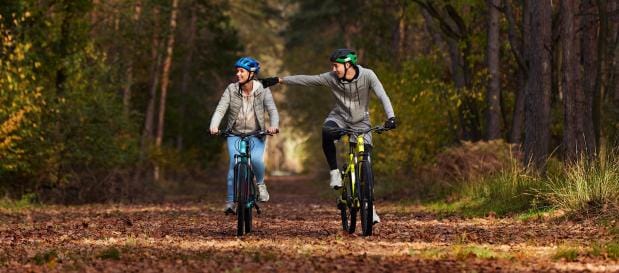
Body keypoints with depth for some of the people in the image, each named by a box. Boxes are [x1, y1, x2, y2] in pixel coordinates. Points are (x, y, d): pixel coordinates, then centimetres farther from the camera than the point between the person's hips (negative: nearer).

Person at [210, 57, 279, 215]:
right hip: (235, 134, 1)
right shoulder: (231, 89, -7)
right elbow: (220, 109, -14)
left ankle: (260, 183, 5)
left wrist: (273, 125, -39)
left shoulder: (262, 90, -8)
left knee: (256, 159, -27)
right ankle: (230, 202, -13)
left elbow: (272, 110, -17)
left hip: (256, 135, -1)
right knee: (235, 162, -20)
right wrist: (214, 125, -33)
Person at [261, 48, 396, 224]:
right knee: (327, 132, -37)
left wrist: (390, 117, -44)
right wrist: (278, 80, -14)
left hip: (361, 122, -1)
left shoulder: (367, 75, -19)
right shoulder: (331, 78, -14)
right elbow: (306, 80, -11)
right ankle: (334, 172, -20)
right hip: (339, 117, 1)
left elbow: (382, 96, -28)